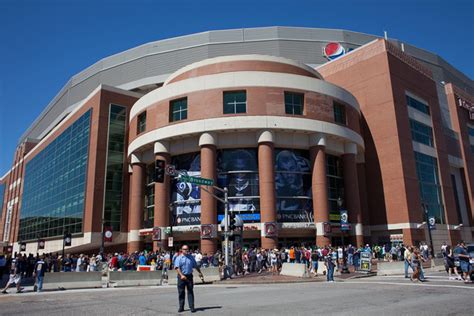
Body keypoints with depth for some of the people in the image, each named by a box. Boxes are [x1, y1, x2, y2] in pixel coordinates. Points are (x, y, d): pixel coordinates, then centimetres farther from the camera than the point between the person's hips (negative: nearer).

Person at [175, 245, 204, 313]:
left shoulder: (191, 257, 10)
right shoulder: (178, 258, -1)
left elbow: (196, 266, 20)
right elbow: (177, 268, -13)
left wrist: (200, 272, 23)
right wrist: (181, 275, -25)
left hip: (189, 276, 2)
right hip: (181, 276, -2)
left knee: (190, 291, 0)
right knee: (181, 292, 5)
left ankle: (192, 307, 3)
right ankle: (181, 307, 16)